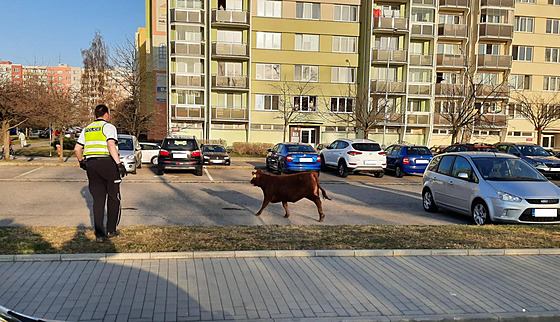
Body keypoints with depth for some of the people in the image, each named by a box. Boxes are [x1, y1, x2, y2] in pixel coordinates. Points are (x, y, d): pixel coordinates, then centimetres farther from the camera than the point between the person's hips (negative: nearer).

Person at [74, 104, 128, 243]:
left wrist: (81, 161, 33)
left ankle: (99, 234, -1)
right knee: (113, 197, 9)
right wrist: (119, 164, -20)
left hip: (91, 165, 5)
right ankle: (111, 230, 13)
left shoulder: (86, 129, 18)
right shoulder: (109, 127, -2)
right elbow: (111, 145, -17)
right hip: (107, 163, -5)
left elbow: (77, 148, 18)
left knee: (98, 199, 5)